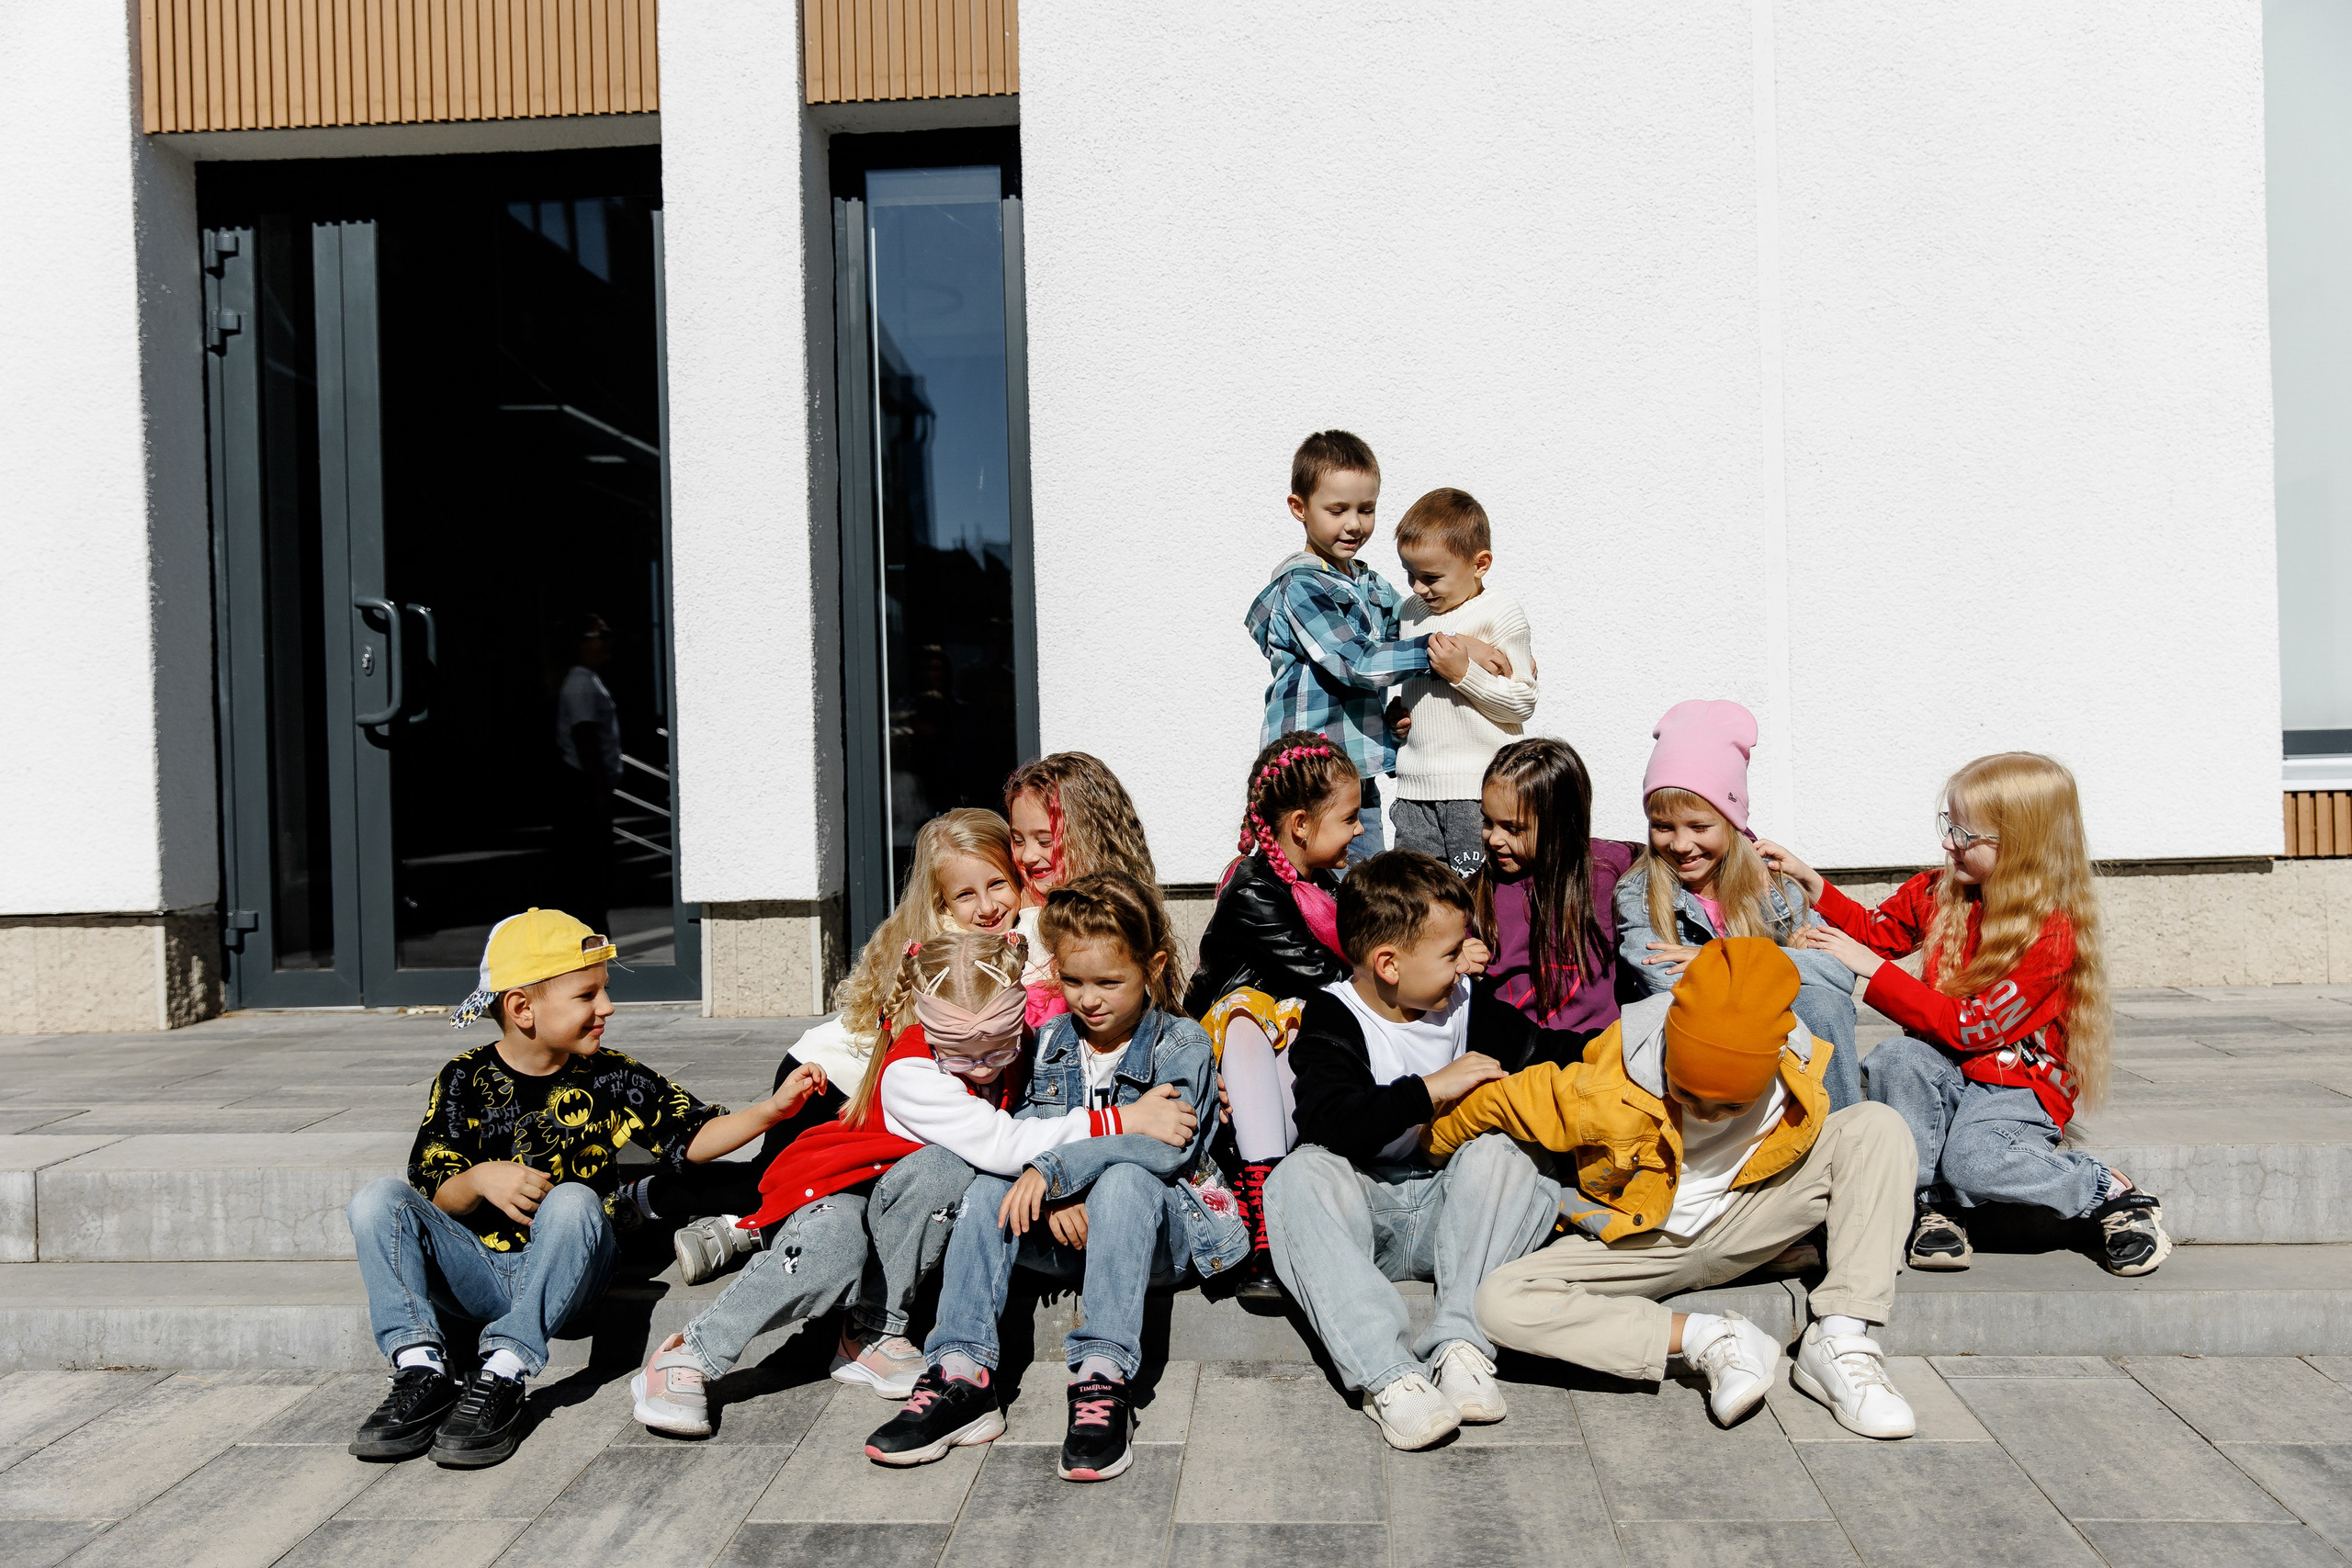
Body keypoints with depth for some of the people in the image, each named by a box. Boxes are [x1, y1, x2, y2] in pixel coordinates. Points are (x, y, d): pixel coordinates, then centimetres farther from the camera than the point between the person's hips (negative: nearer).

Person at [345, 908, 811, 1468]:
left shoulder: (611, 1078, 3)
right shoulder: (464, 1080, 1)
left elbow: (692, 1139, 1)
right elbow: (436, 1198, 0)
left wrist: (772, 1109, -11)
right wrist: (480, 1180, -21)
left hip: (565, 1272, -1)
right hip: (476, 1271, 1)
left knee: (573, 1200, -32)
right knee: (378, 1200, -17)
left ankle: (503, 1377, -33)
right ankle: (421, 1370, -26)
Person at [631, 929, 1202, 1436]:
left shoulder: (1016, 1053, -12)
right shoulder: (913, 1073, -31)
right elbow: (1001, 1145, -41)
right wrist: (1123, 1121, -43)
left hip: (913, 1205, 5)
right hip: (843, 1185, -5)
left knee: (943, 1170, -32)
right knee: (829, 1255, -39)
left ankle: (872, 1335, -17)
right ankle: (688, 1355, -16)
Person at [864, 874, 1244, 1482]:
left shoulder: (1182, 1044, -6)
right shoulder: (1051, 1041, 10)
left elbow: (1169, 1142, -22)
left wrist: (1054, 1169, -28)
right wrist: (1055, 1199, -20)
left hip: (1158, 1230, -4)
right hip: (1066, 1229, 5)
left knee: (1124, 1178, -35)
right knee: (992, 1186, -21)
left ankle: (1103, 1379, -42)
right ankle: (961, 1376, -29)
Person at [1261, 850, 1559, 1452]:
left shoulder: (1464, 1000, 9)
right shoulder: (1334, 1018, -6)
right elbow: (1330, 1124, -25)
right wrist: (1430, 1090, -24)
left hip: (1446, 1207, 3)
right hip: (1357, 1212, -3)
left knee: (1500, 1156, -24)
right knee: (1301, 1173, -33)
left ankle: (1460, 1345, -36)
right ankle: (1388, 1377, -45)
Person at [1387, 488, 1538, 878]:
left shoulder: (1500, 613, -7)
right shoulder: (1412, 612, 13)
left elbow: (1523, 703, -10)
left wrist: (1464, 673, -20)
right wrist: (1396, 713, 9)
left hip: (1479, 787, -6)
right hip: (1414, 787, 6)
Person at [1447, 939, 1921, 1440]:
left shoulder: (1798, 1071, -20)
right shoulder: (1604, 1096, -31)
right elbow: (1496, 1098, -13)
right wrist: (1435, 1145, 2)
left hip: (1739, 1230, 3)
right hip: (1640, 1244, -2)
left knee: (1878, 1126, -17)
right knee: (1500, 1302, -30)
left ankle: (1840, 1342, -22)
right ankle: (1706, 1340, -22)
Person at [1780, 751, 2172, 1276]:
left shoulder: (2052, 932, -20)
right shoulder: (1938, 893, 1)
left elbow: (1969, 1027, -24)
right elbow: (1876, 931, 18)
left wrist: (1872, 968, -26)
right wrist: (1814, 885, 1)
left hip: (2021, 1085, -6)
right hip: (1948, 1072, 6)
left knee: (1972, 1160, -33)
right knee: (1896, 1058, -28)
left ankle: (2112, 1192, -6)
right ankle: (1930, 1207, -16)